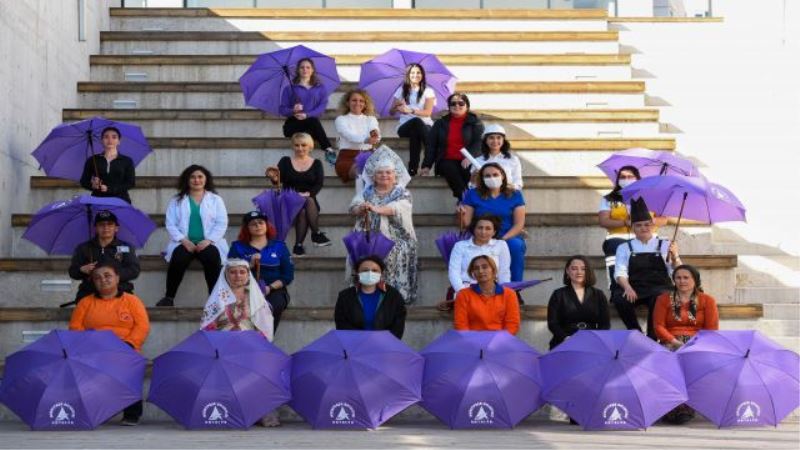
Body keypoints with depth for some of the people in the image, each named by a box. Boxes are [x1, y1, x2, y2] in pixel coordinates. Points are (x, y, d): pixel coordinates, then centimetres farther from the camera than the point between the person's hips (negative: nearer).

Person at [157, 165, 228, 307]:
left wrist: (208, 240, -12)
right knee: (178, 259, -32)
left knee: (212, 258, -33)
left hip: (208, 243, 0)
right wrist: (184, 240, -12)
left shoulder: (215, 200, 13)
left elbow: (221, 224, 3)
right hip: (184, 242, 0)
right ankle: (169, 297, -21)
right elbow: (171, 224, 4)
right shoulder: (176, 201, 13)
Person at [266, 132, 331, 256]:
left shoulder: (316, 163, 12)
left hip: (310, 200, 1)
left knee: (308, 202, -35)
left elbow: (319, 183, -1)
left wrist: (308, 193, -20)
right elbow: (279, 180, -2)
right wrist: (274, 178, -27)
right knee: (303, 210, -35)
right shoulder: (285, 161, 11)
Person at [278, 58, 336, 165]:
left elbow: (322, 106, -1)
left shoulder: (320, 88, 14)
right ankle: (328, 149, -45)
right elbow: (282, 109, 3)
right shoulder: (290, 88, 11)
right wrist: (293, 111, -20)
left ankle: (328, 150, -45)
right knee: (313, 121, -33)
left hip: (312, 122, 1)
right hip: (293, 124, -1)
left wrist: (307, 115, -18)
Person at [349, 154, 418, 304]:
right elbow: (353, 208, 1)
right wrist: (362, 208, -23)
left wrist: (376, 209, -32)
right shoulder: (367, 192, 15)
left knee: (393, 252, -31)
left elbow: (397, 209, -15)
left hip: (396, 238, -2)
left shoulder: (402, 193, 6)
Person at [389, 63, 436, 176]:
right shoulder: (401, 91, 13)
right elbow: (391, 112, 11)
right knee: (415, 121, -36)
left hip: (425, 125, 0)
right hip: (404, 126, 0)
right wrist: (397, 106, -12)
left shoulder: (428, 91, 8)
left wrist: (410, 110, -21)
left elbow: (427, 112, -6)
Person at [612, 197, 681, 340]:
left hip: (659, 288, -1)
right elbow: (620, 273, 2)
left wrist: (674, 257, -15)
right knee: (620, 299, -32)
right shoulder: (624, 248, 15)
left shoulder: (665, 245, 14)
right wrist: (627, 288, -19)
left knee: (659, 298, -37)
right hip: (633, 288, 1)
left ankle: (652, 338, -23)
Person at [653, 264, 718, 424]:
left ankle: (687, 408, -38)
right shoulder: (663, 299, 15)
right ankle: (671, 408, -39)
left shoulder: (707, 300, 13)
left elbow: (712, 329, 5)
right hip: (671, 343, 1)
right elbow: (658, 326, 5)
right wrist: (674, 341, -12)